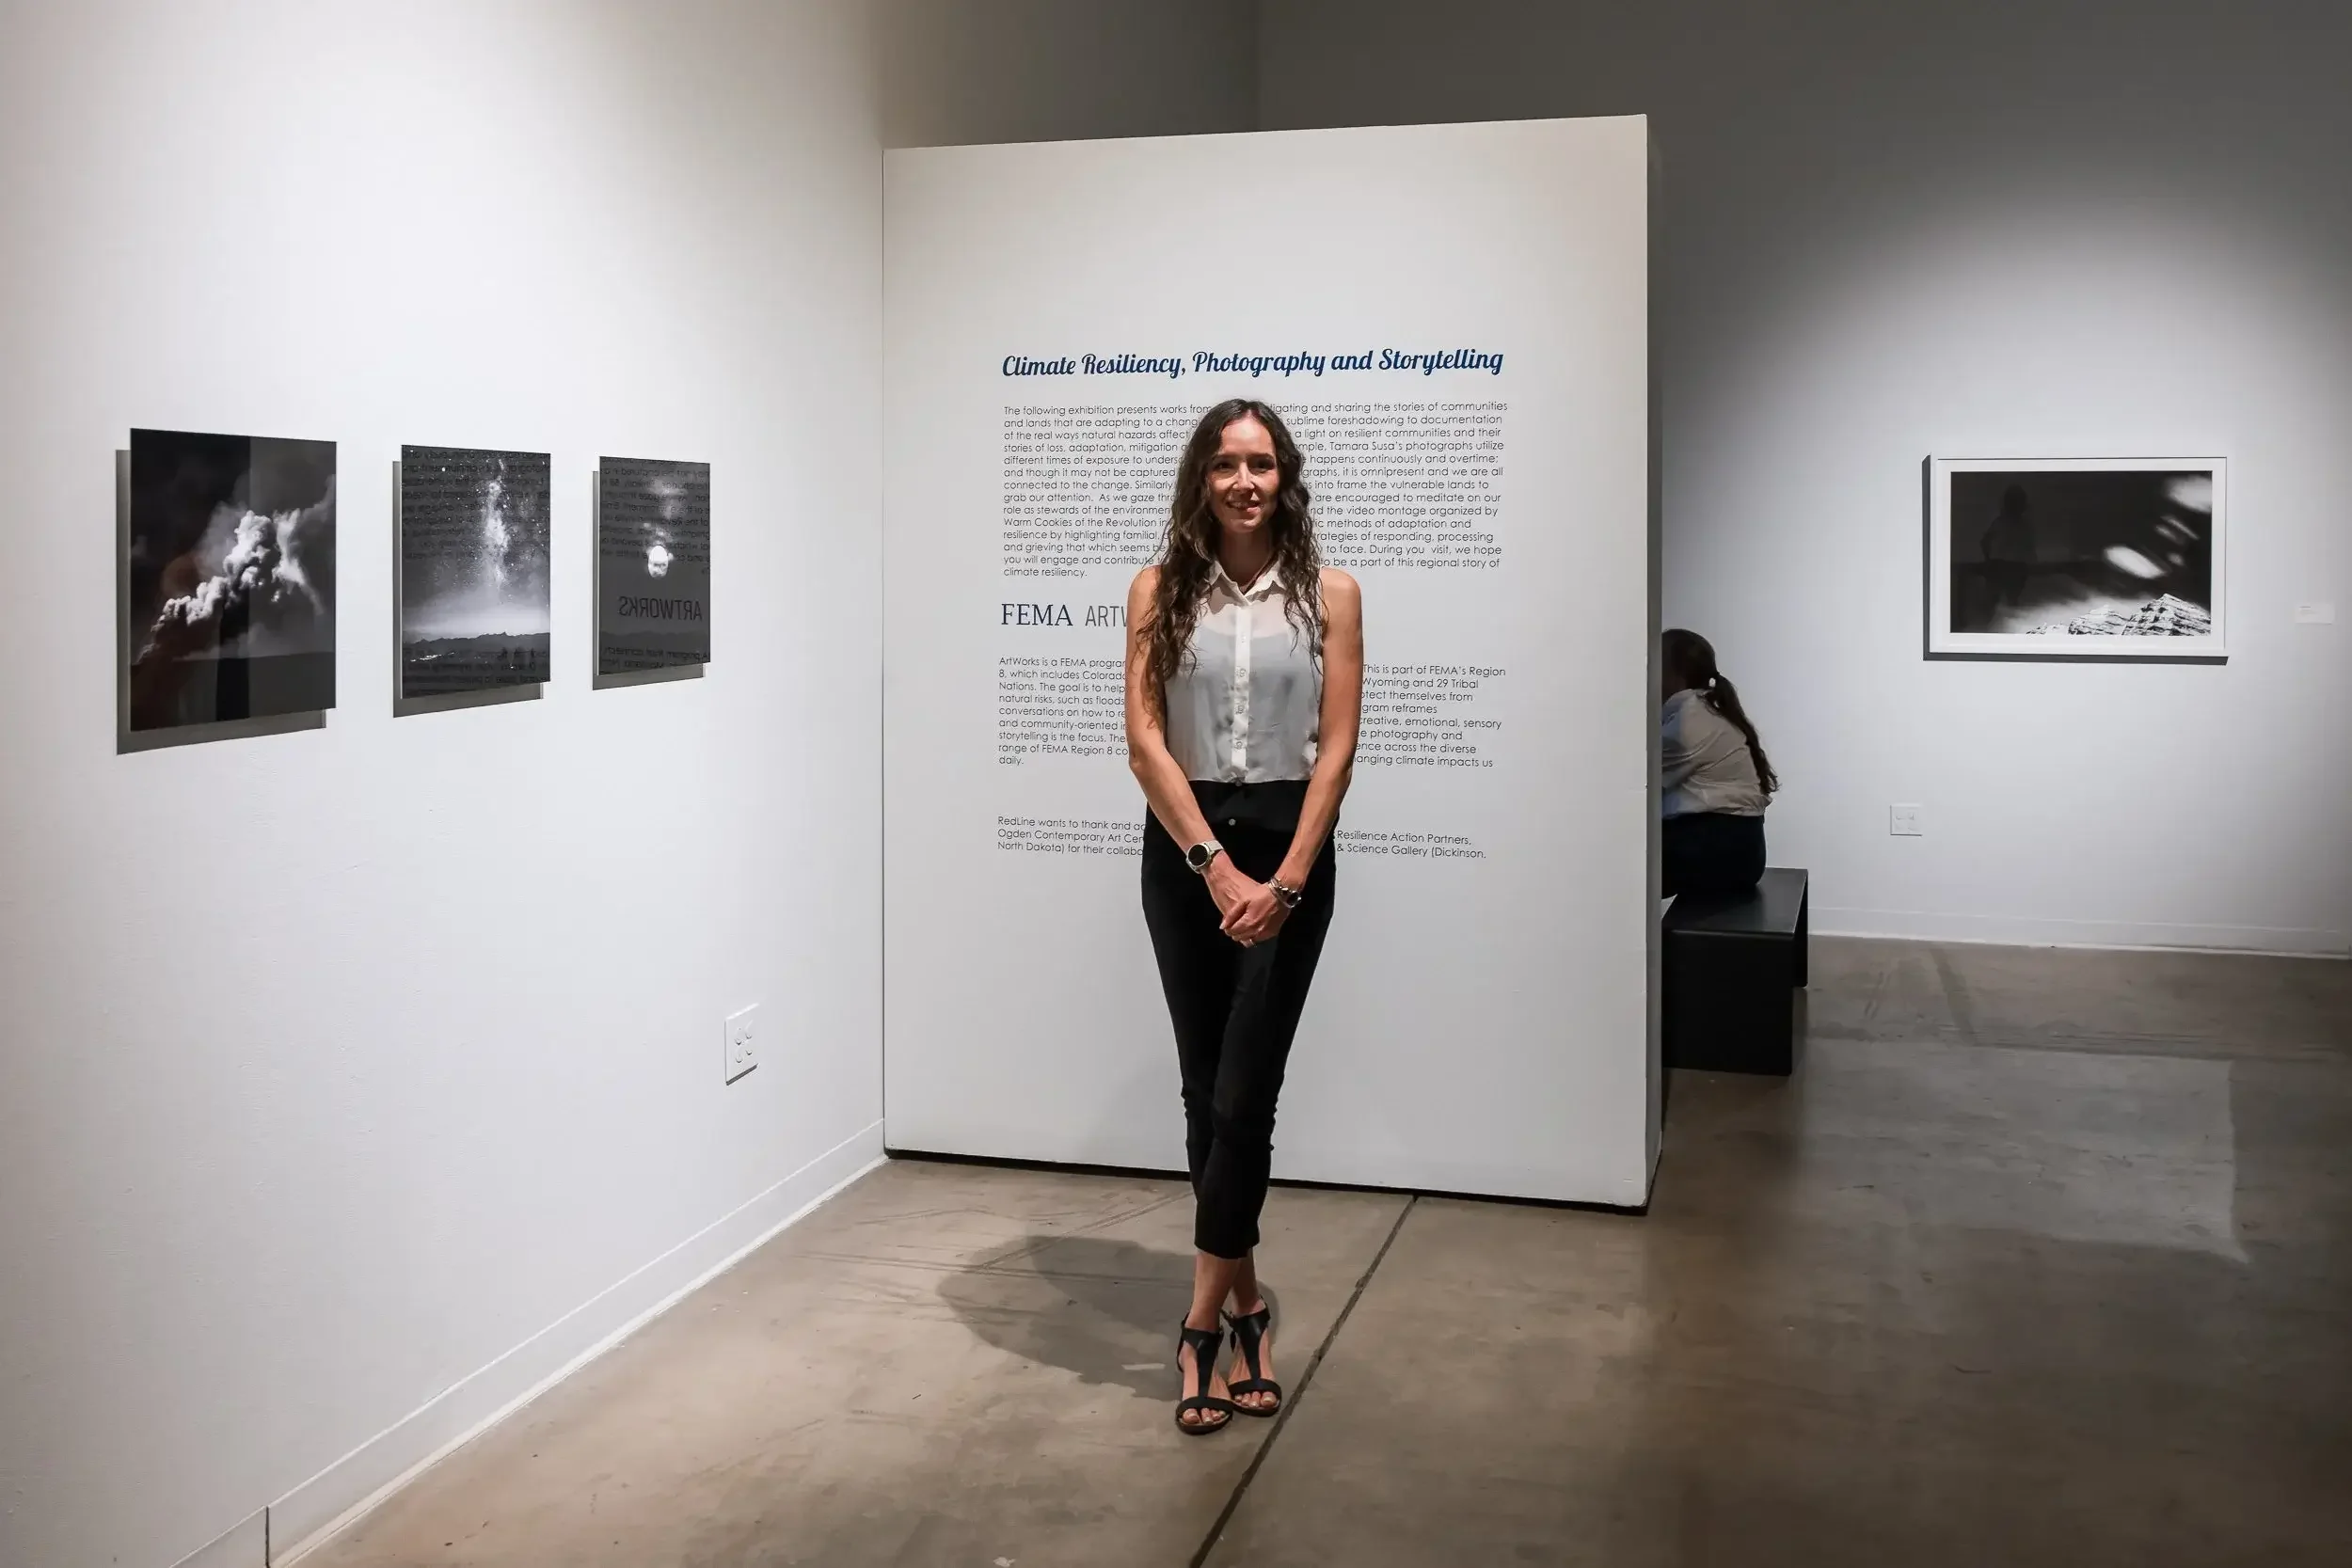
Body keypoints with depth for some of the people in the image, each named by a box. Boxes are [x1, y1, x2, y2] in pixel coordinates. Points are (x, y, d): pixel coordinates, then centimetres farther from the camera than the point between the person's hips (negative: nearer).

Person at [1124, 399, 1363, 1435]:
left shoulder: (1329, 594, 1)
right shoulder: (1160, 590, 1)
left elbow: (1336, 748, -3)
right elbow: (1145, 738, -5)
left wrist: (1283, 880, -12)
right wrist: (1214, 864, -13)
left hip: (1288, 845, -1)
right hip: (1181, 847, 2)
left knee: (1242, 1097, -6)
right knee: (1205, 1094, 8)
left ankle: (1202, 1325, 4)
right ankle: (1247, 1306, 23)